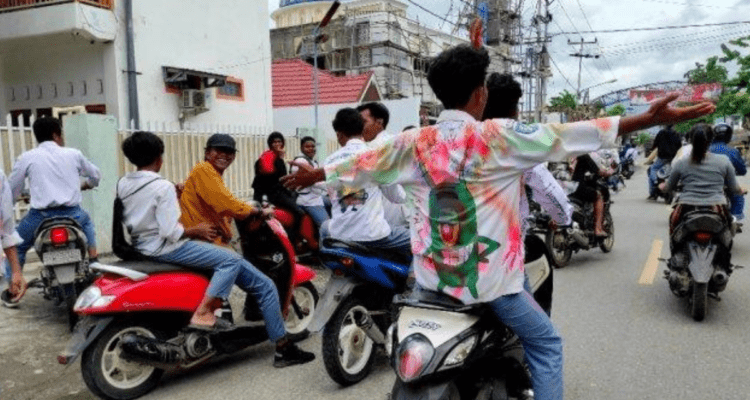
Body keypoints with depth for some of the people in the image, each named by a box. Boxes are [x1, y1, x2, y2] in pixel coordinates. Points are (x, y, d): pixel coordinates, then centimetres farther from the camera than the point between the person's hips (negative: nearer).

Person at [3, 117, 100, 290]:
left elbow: (11, 189, 9)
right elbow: (95, 175, 24)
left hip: (41, 215, -1)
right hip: (72, 214, 2)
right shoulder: (74, 154, 10)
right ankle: (93, 263, 30)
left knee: (16, 247, 23)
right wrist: (82, 186, 44)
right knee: (87, 222, 36)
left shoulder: (27, 157, 6)